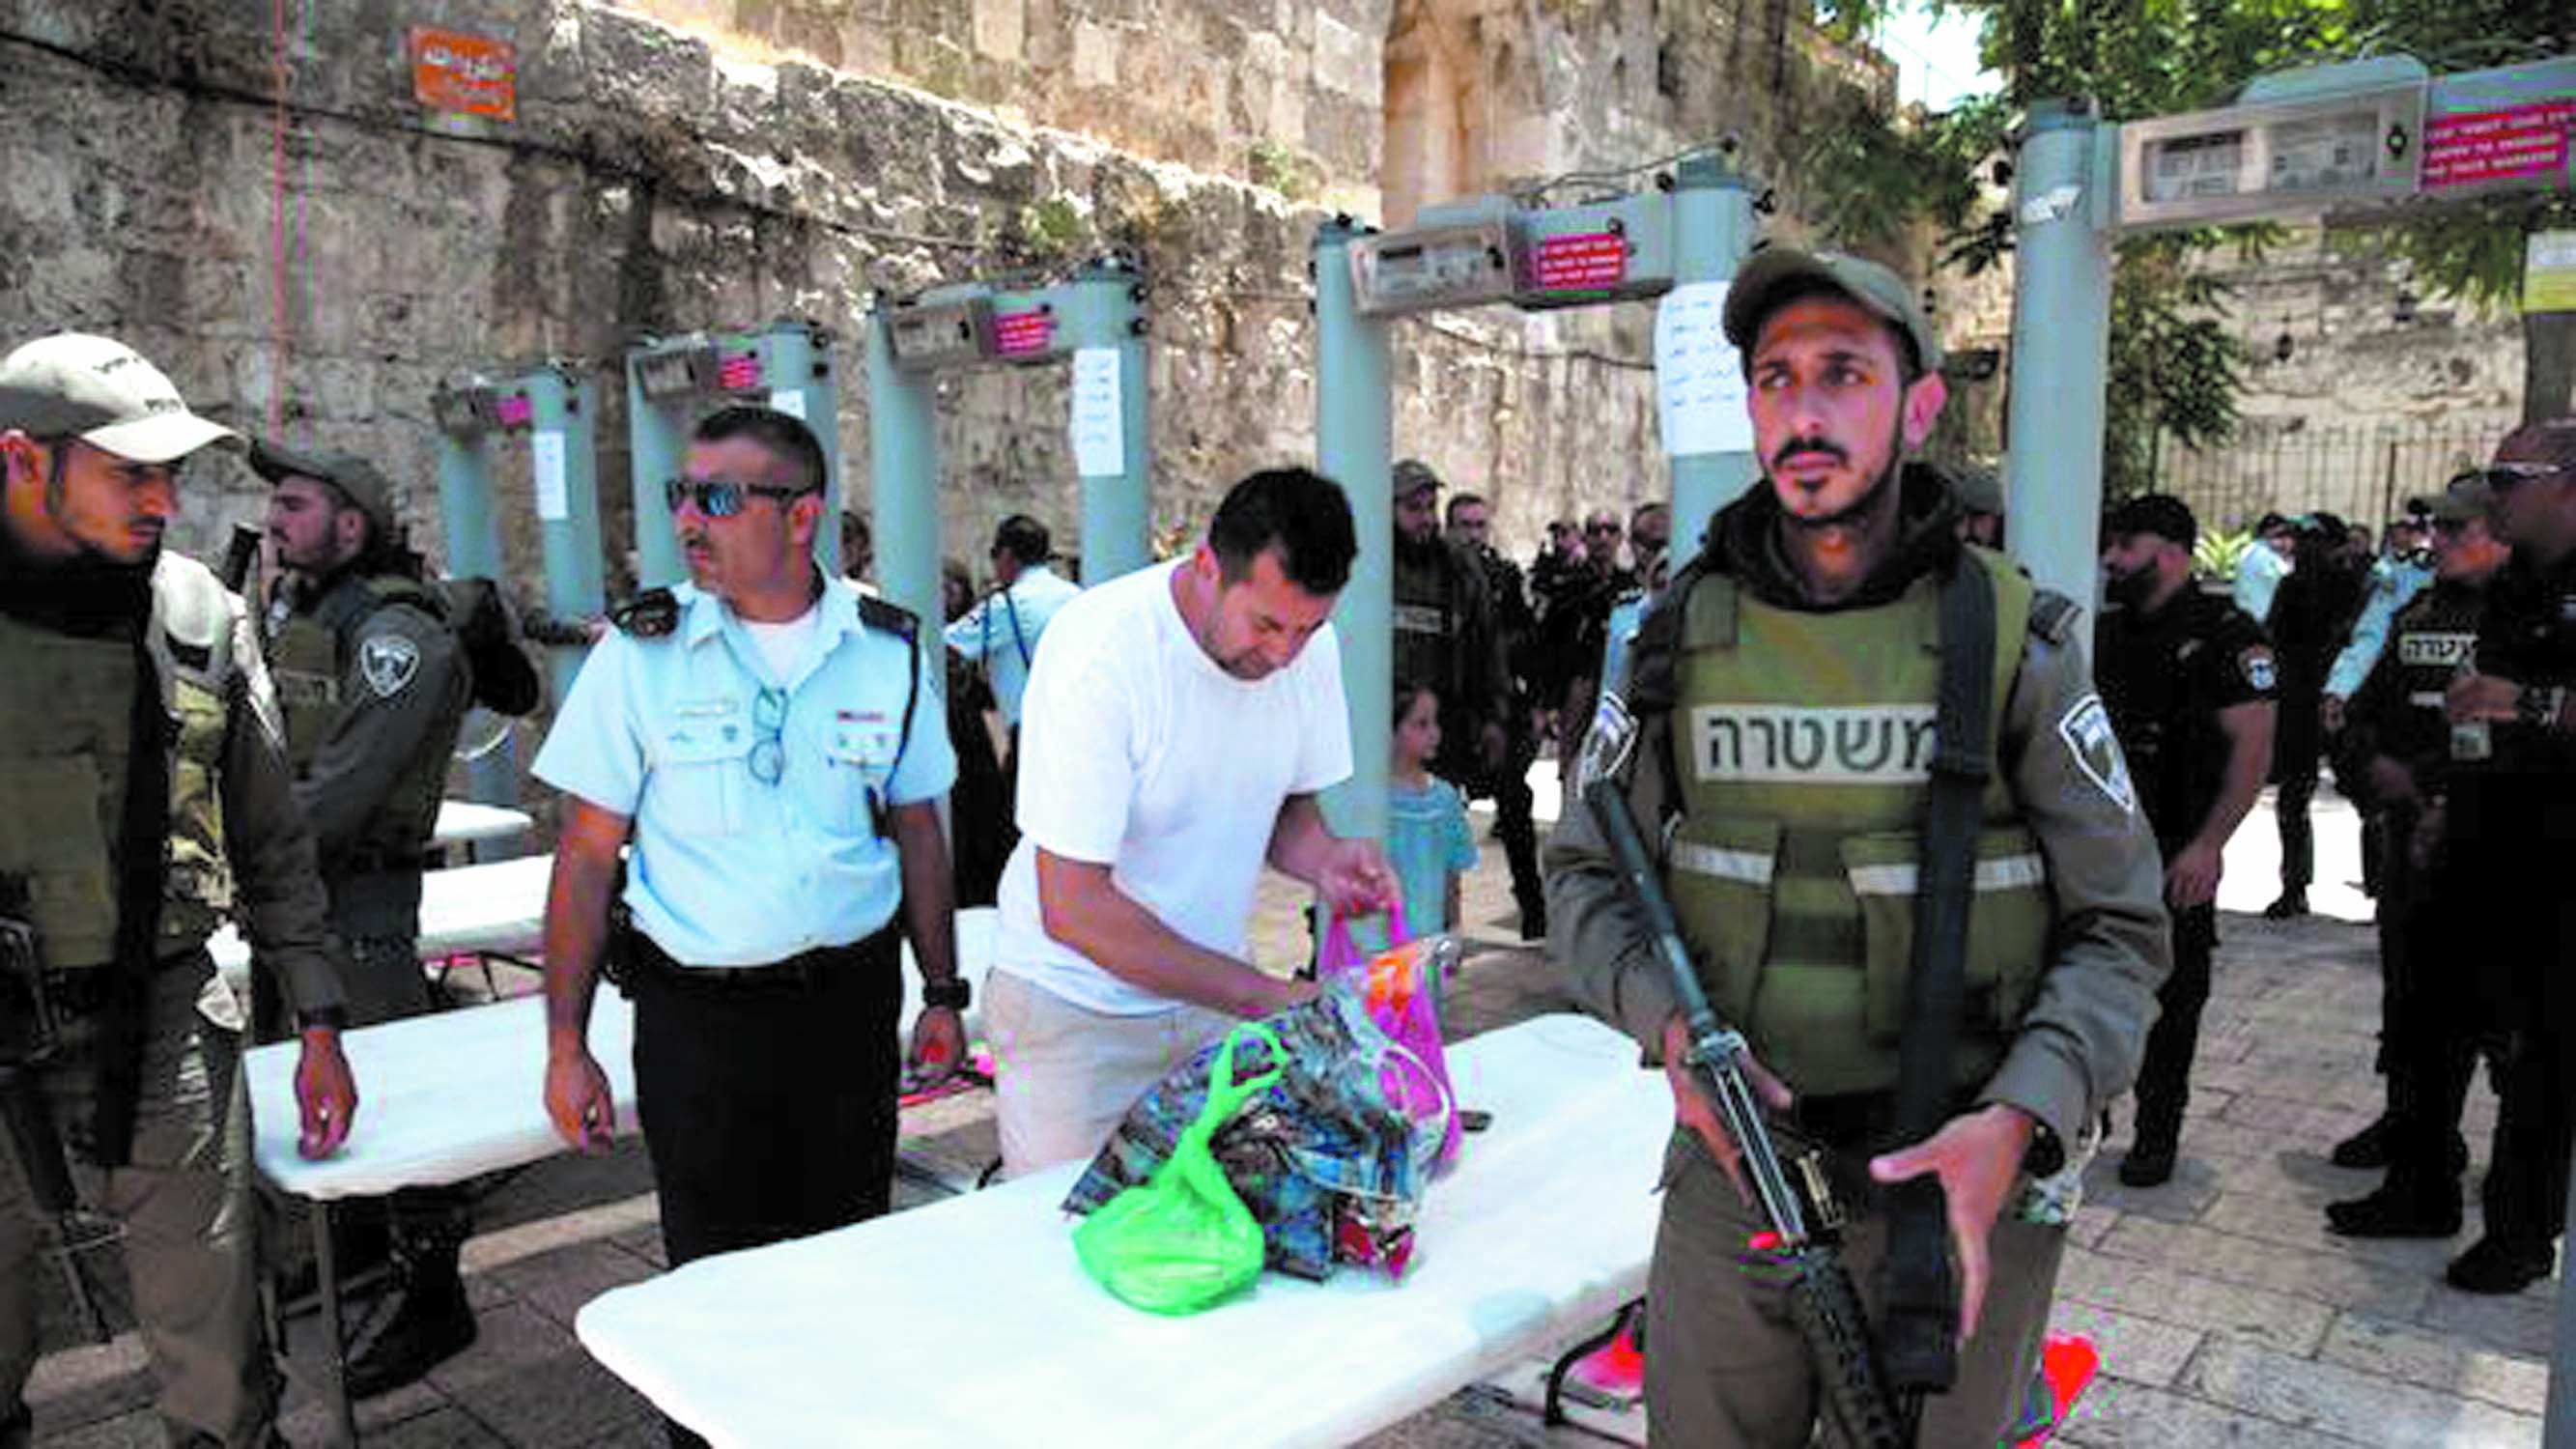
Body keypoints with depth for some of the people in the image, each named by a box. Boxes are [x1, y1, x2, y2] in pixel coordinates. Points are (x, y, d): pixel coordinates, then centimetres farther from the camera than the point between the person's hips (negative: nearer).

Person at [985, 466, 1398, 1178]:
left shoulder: (1308, 644, -8)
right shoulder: (1100, 648, -26)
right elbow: (1072, 908, -27)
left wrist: (1322, 858, -16)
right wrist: (1270, 995, -29)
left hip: (1215, 993, 5)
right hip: (1076, 1011, -5)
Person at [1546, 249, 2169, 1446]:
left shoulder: (2012, 640, -5)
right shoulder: (1679, 635, -1)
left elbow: (2119, 929, -3)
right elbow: (1585, 872, 5)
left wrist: (2017, 1121, -20)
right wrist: (1669, 1023, -14)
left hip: (1954, 1180, -1)